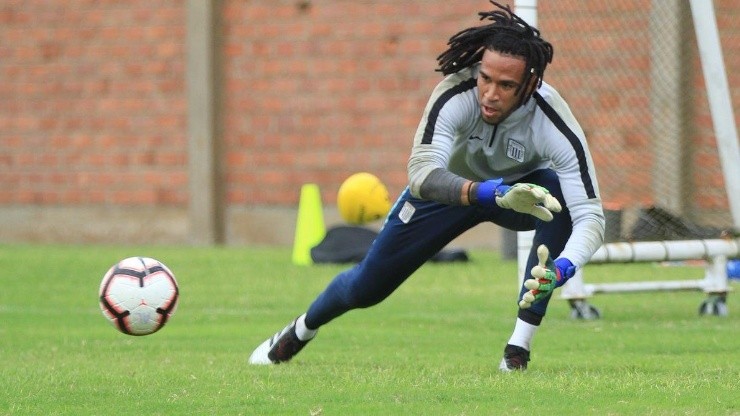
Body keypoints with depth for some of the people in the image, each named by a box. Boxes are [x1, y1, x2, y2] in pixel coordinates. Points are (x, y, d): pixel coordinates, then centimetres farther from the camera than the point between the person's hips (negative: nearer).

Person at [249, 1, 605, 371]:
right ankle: (301, 331, 44)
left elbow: (590, 216, -38)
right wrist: (492, 192, -65)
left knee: (556, 195, -36)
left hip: (523, 187, -1)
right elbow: (421, 172, -48)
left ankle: (518, 350, -26)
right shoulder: (455, 94, -37)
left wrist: (560, 270, -59)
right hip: (450, 185, 1)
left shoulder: (553, 123, -37)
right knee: (365, 287, 6)